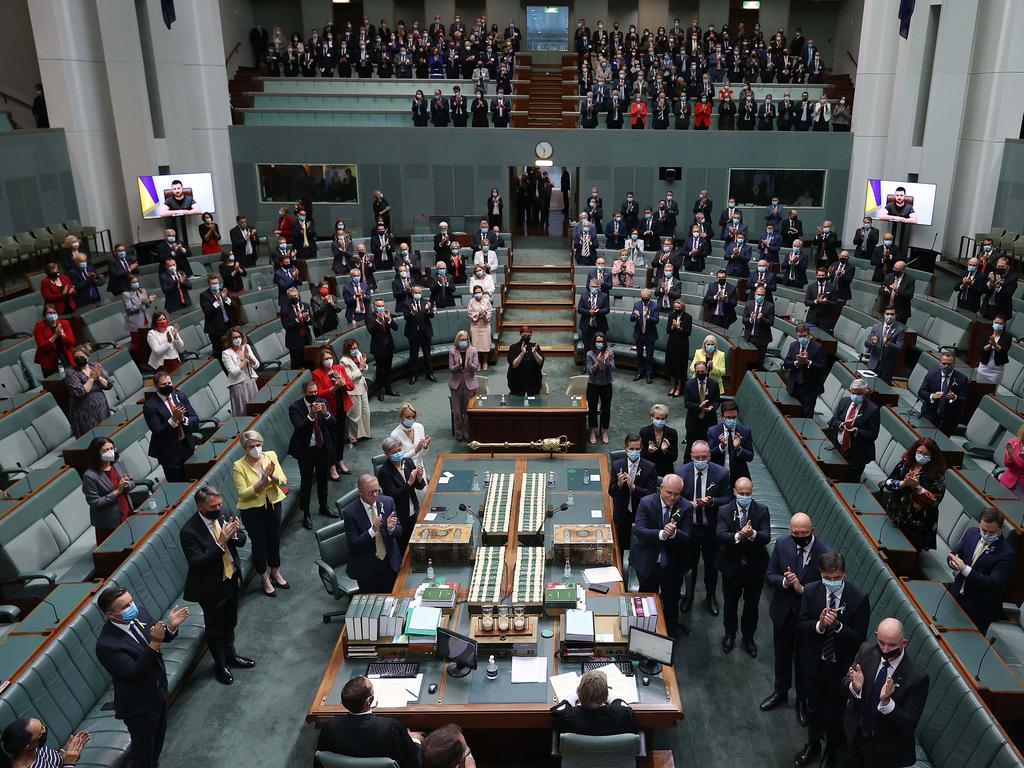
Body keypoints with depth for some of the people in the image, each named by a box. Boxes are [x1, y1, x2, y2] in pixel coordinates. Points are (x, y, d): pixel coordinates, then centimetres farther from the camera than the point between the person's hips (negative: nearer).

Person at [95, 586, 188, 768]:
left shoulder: (139, 612, -13)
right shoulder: (106, 644, -33)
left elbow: (157, 635, 3)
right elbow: (135, 673, -32)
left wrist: (170, 626, -18)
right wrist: (155, 644, -42)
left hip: (159, 691, 7)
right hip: (139, 704, -7)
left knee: (158, 738, 29)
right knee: (143, 746, 17)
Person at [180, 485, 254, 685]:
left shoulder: (223, 514, -9)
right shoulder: (189, 531, -26)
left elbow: (242, 541, -1)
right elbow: (197, 563, -28)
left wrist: (235, 534, -24)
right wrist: (221, 542, -35)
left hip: (232, 579, 6)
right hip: (211, 587, -5)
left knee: (230, 623, 26)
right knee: (214, 628, 17)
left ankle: (230, 655, 49)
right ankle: (220, 665, 39)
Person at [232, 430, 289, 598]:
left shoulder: (271, 456, -8)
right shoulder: (238, 466, -17)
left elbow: (283, 481, -9)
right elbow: (243, 494, -19)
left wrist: (273, 477, -30)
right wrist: (262, 482, -30)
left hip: (273, 504, 4)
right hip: (252, 510, -3)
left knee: (274, 539, 18)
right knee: (259, 543, 8)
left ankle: (275, 573, 41)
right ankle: (265, 579, 30)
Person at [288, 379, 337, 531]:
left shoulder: (323, 402, -2)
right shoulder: (295, 408, -14)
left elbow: (333, 423, -4)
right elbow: (298, 428, -25)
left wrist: (326, 413, -24)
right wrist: (311, 415, -36)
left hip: (323, 448, 4)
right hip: (306, 450, -4)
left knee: (323, 480, 20)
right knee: (306, 483, 5)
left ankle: (324, 507, 39)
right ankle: (306, 514, 18)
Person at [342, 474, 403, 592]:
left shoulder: (388, 502, -7)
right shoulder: (350, 512, -17)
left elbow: (399, 532, -2)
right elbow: (353, 545, -17)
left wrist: (391, 528, -25)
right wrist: (372, 530, -31)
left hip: (390, 561, 3)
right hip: (367, 568, -3)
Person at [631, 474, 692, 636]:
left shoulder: (685, 507, -11)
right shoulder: (646, 503, -15)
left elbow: (687, 537, -15)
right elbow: (638, 530, -24)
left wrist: (674, 533, -38)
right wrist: (662, 534, -40)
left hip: (673, 565, 1)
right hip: (648, 562, -1)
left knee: (671, 601, 18)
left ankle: (671, 630, 41)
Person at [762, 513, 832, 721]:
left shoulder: (825, 553, -22)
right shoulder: (782, 544, -12)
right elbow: (769, 575, -5)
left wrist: (802, 589, -29)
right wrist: (785, 582, -25)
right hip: (782, 611, 3)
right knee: (782, 656, 24)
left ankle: (802, 700, 41)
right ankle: (780, 692, 48)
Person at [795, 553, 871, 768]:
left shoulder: (859, 599, -21)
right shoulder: (811, 591, -14)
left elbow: (859, 639, -18)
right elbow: (801, 624, -9)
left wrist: (837, 625, -35)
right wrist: (819, 625, -29)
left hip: (841, 667, -2)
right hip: (814, 662, 3)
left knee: (835, 714, 17)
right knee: (813, 707, 25)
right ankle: (813, 744, 51)